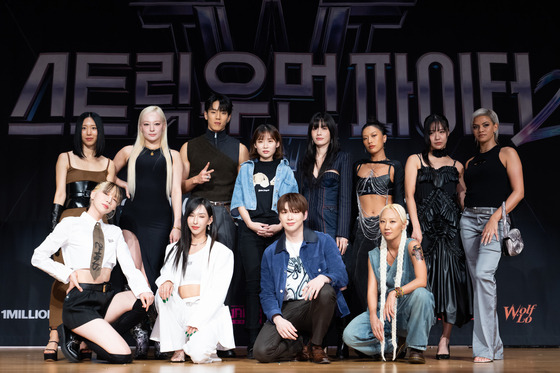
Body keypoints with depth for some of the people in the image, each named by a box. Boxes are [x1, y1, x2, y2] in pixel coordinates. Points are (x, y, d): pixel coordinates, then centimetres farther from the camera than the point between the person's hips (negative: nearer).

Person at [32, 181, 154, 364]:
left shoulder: (115, 232, 17)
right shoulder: (71, 224, 5)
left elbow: (129, 267, 4)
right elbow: (38, 257, 5)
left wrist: (144, 290, -15)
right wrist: (67, 274, -7)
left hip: (106, 298, 6)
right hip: (80, 301, -6)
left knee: (145, 299, -24)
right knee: (122, 356, -23)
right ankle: (75, 336, 4)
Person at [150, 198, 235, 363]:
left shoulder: (222, 252, 5)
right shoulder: (174, 249, 19)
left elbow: (217, 292, -3)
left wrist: (196, 320, -13)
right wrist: (166, 281, -19)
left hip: (208, 312, -4)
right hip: (179, 311, 4)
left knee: (198, 355, -29)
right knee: (163, 294, -27)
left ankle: (203, 341, 10)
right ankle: (177, 348, -12)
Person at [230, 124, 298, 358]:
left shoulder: (285, 170, 15)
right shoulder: (246, 169, 18)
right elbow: (239, 200, 10)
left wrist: (280, 226, -7)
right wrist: (251, 224, -5)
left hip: (277, 229, 0)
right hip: (250, 227, 1)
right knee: (253, 279, -6)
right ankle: (253, 340, -5)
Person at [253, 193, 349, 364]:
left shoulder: (324, 241, 6)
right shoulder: (270, 253, 12)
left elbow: (342, 275, -5)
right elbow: (267, 293, 7)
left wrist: (323, 278, -29)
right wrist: (277, 318, -13)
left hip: (316, 306, -1)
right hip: (286, 310, 1)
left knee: (325, 292, -36)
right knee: (261, 352, -25)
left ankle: (316, 346, -10)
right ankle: (302, 348, 8)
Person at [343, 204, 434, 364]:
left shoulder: (411, 246, -9)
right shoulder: (374, 256, 4)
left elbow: (421, 280, -23)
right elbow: (372, 290, -2)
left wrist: (395, 293, -33)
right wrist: (373, 317, -19)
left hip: (410, 313, -3)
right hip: (383, 312, 3)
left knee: (420, 293, -37)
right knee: (350, 335, -20)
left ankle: (417, 348, -16)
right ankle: (394, 345, 4)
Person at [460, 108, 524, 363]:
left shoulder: (506, 153, 5)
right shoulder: (470, 163, 20)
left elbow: (518, 191, -5)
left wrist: (496, 217, -15)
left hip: (495, 218, -6)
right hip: (469, 219, 6)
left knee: (483, 274, -21)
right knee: (478, 278, 3)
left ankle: (486, 348, -18)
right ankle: (495, 346, 11)